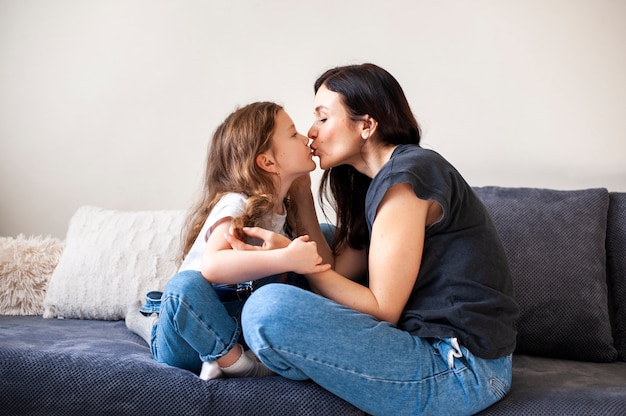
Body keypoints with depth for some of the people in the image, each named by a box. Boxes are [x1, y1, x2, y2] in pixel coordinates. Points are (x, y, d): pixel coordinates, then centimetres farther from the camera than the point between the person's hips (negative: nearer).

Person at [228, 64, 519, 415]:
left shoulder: (404, 177, -16)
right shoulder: (377, 180, 13)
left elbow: (383, 308, -16)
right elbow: (336, 272, 6)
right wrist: (301, 196, 6)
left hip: (460, 371, -10)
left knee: (268, 308, -22)